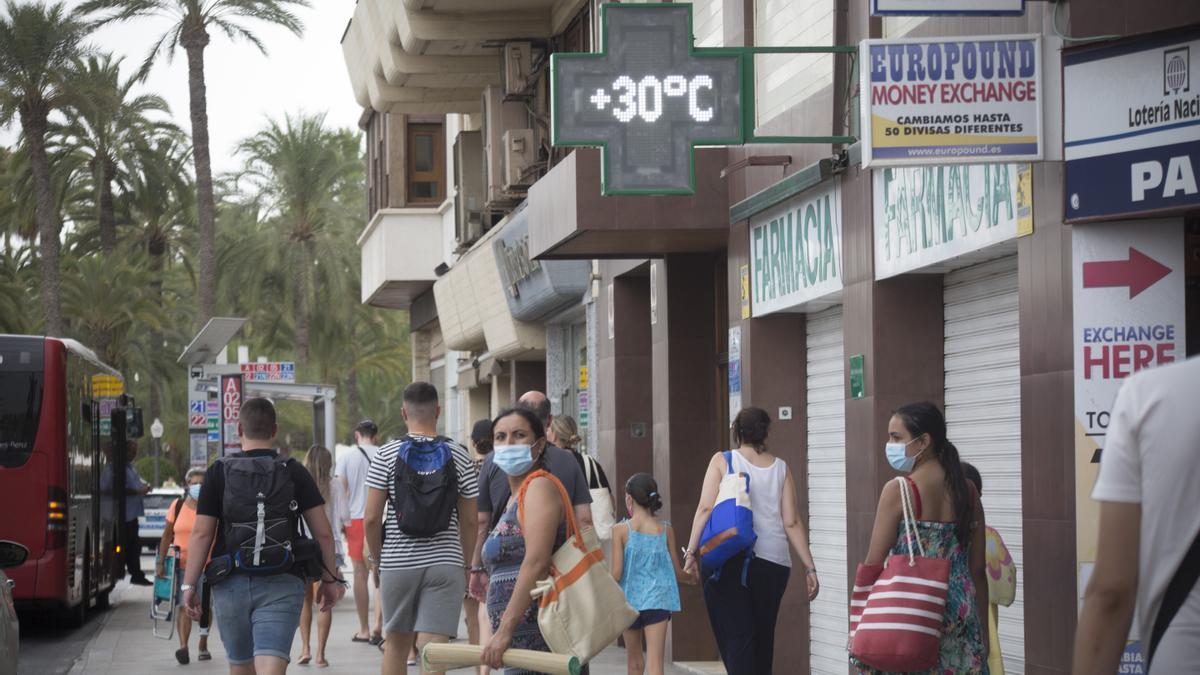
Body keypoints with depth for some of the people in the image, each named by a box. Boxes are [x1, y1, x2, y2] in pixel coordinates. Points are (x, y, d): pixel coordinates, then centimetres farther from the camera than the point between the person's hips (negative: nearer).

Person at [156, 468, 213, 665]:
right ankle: (183, 646, -22)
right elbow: (167, 535, 8)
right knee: (185, 606, -12)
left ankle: (203, 644, 27)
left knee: (205, 608, 9)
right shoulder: (178, 506, 4)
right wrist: (161, 562, 1)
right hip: (182, 565, 0)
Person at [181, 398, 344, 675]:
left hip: (231, 583, 1)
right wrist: (330, 579, 10)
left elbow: (201, 533, -3)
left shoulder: (219, 472, 1)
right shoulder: (295, 472, 2)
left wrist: (189, 585, 2)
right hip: (282, 584, -1)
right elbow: (323, 532, 0)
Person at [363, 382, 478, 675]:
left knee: (395, 644, 16)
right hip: (445, 563, 0)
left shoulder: (387, 455, -2)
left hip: (397, 563, 0)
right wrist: (465, 563, 14)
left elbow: (371, 518, -5)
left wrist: (376, 559, 10)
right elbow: (469, 520, 2)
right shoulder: (458, 456, 1)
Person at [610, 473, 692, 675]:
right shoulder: (665, 530, 1)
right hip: (658, 599, 0)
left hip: (630, 598, 0)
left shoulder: (621, 530, -6)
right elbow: (677, 572, 8)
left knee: (633, 658, 18)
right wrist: (691, 578, 29)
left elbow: (616, 573, -10)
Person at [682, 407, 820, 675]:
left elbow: (705, 508, -6)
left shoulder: (722, 461, 4)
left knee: (736, 636, -7)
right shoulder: (780, 468, 10)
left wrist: (691, 552, -6)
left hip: (728, 559, -3)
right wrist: (810, 567, 7)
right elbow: (792, 522, 5)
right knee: (763, 637, 15)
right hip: (773, 560, 3)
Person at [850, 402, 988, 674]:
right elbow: (977, 570, 9)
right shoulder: (968, 491, 6)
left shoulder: (897, 491, -9)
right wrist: (982, 631, 15)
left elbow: (873, 565, -7)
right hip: (960, 617, 5)